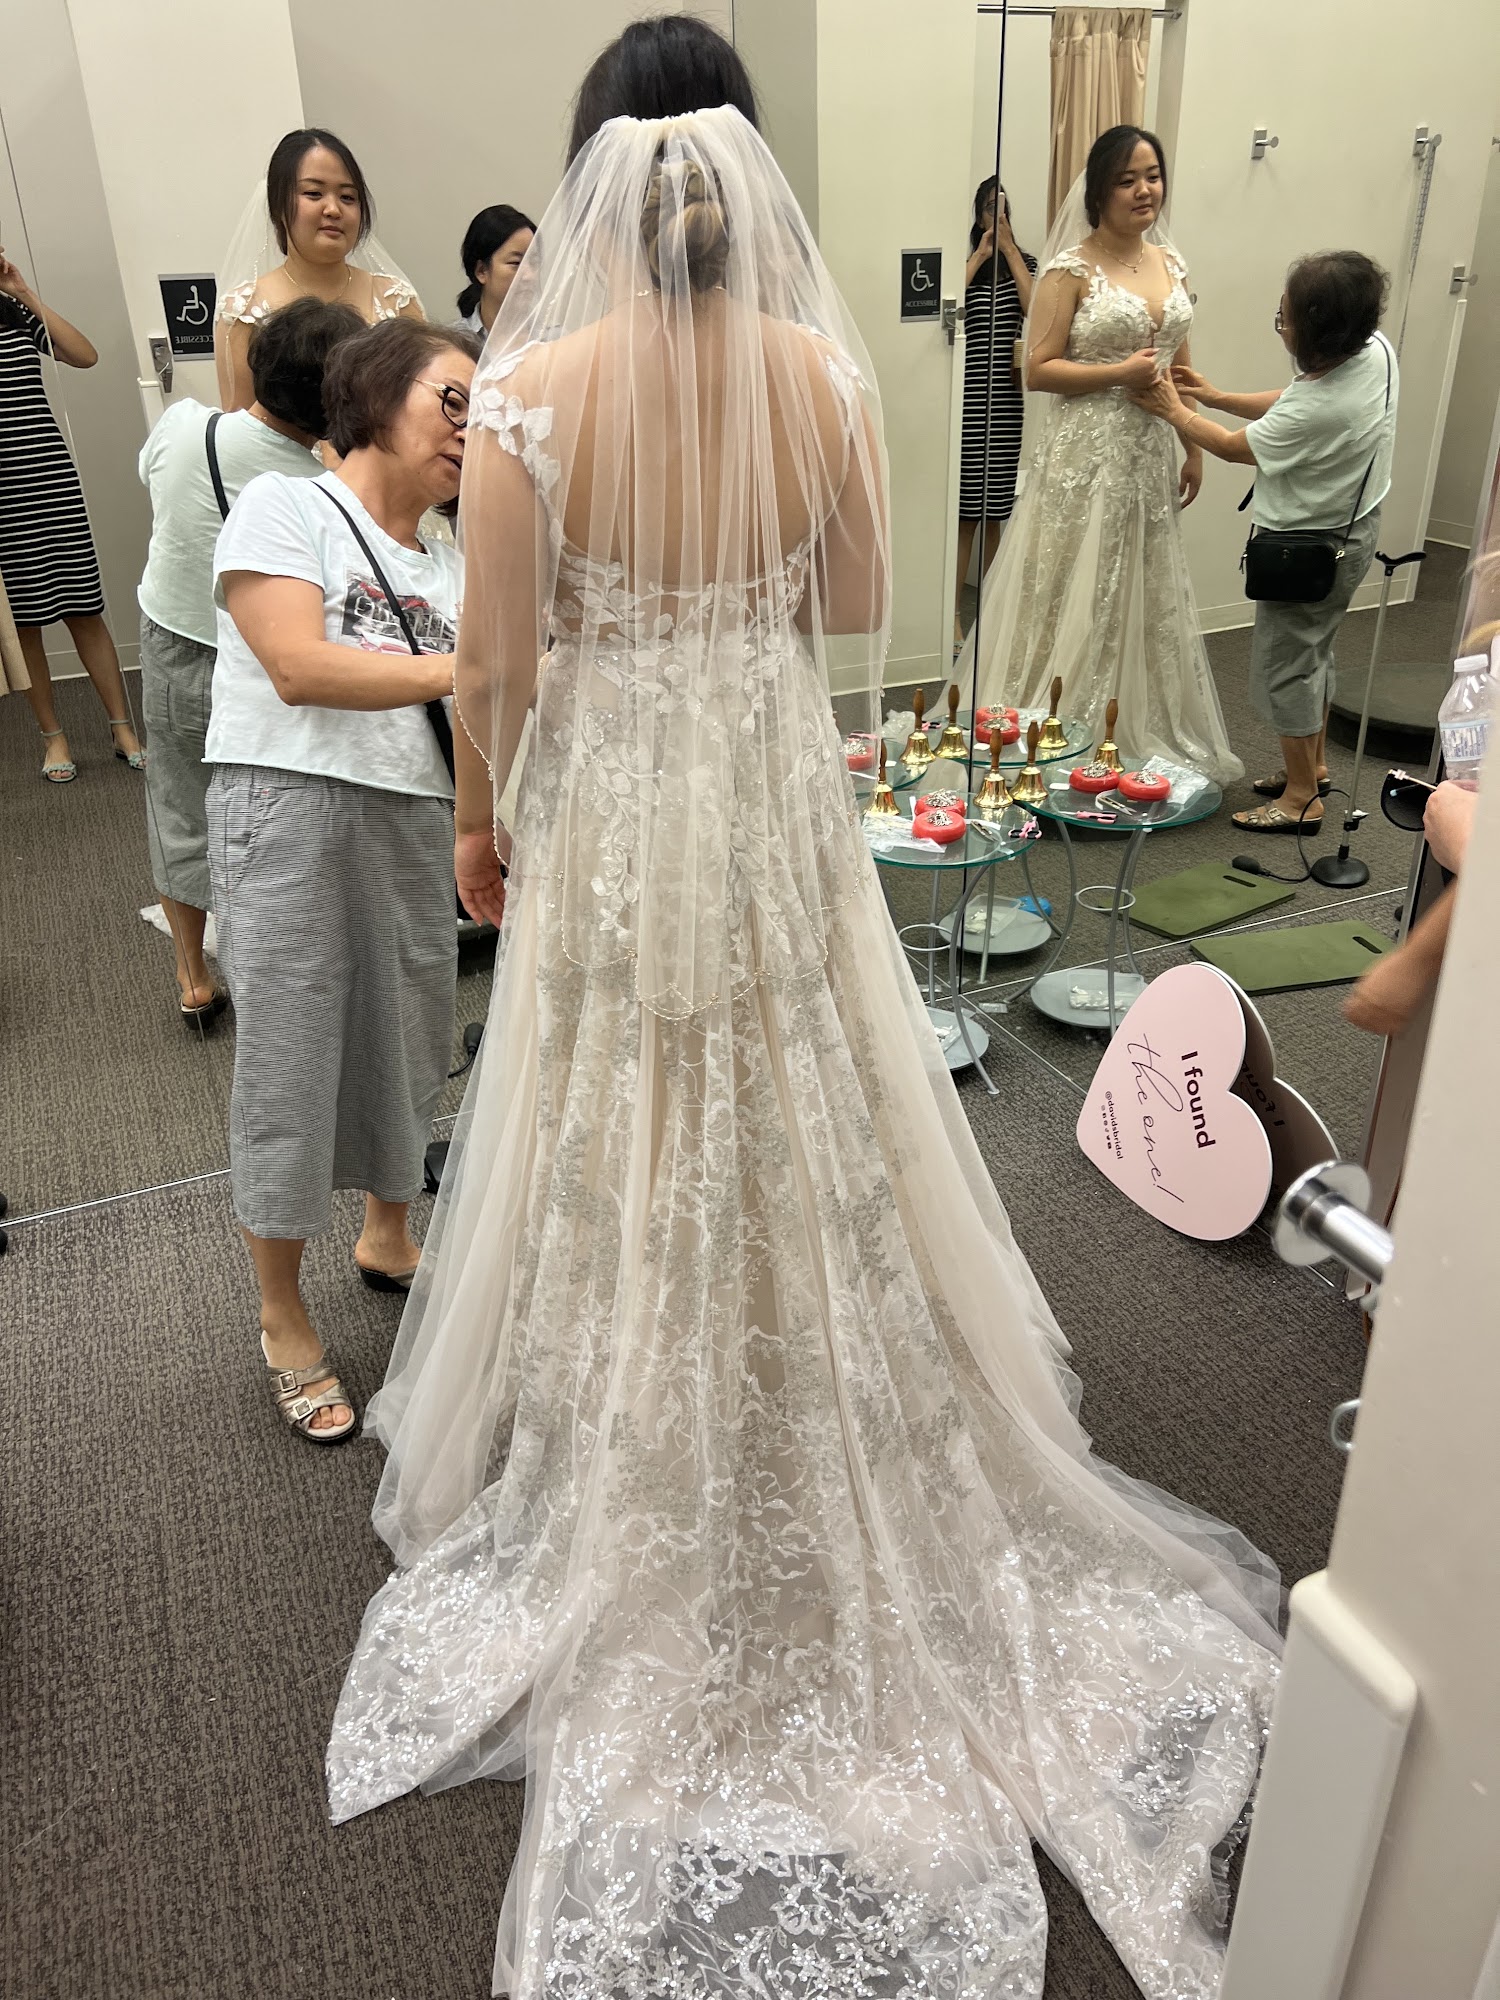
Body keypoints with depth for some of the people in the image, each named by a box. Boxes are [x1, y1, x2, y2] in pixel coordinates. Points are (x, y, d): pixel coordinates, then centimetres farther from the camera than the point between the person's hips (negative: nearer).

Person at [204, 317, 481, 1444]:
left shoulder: (451, 565, 18)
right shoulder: (285, 507, -1)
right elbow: (299, 667, -15)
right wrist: (465, 671, -14)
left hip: (415, 823, 6)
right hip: (290, 807, -6)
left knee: (408, 1044, 14)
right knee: (292, 1053, 0)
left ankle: (388, 1236, 40)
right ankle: (283, 1318, 16)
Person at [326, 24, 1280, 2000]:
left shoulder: (533, 388, -14)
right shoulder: (828, 373, -7)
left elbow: (497, 662, -10)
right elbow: (859, 614, 2)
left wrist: (478, 814, 7)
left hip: (609, 820, -2)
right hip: (779, 805, 2)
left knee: (627, 1159, 15)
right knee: (803, 1135, 20)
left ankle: (629, 1499, 36)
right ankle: (829, 1480, 41)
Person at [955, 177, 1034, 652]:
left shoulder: (1024, 262, 11)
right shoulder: (962, 260, 5)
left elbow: (1034, 308, -9)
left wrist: (1008, 247, -6)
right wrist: (979, 256, -8)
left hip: (1006, 397, 3)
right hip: (967, 394, -3)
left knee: (994, 511, 8)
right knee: (964, 511, -5)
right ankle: (954, 613, -1)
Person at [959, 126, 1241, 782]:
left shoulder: (1170, 262, 11)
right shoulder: (1072, 268, -8)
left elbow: (1178, 363, 17)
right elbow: (1039, 368, -12)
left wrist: (1195, 447, 14)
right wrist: (1122, 372, -18)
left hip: (1150, 454, 7)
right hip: (1086, 453, -6)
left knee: (1146, 597, 13)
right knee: (1077, 598, -1)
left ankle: (1140, 733, 26)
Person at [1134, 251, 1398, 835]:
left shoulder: (1319, 408, -34)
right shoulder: (1375, 350, -9)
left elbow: (1234, 448, -16)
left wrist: (1175, 412, -2)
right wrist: (1218, 398, 8)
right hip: (1351, 531, 9)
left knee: (1286, 666, 5)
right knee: (1313, 655, 24)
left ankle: (1301, 799, 16)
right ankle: (1313, 765, 41)